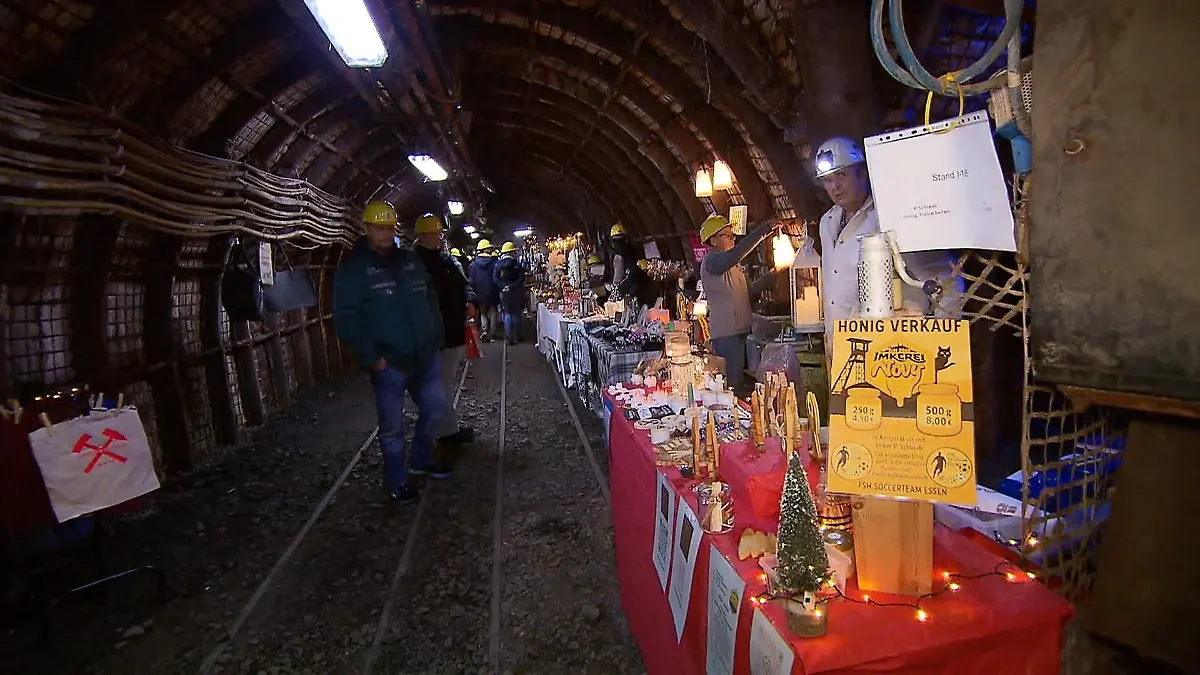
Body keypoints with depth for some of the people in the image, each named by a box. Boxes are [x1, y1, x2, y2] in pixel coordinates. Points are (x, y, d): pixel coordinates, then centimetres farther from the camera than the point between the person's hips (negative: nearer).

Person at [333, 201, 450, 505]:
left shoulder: (411, 260, 11)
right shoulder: (353, 269, -6)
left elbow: (430, 300, 17)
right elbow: (346, 319, -12)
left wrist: (436, 338, 8)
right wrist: (372, 357, -17)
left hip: (426, 356, 6)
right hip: (389, 363, -5)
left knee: (434, 407, 16)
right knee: (392, 425, 4)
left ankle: (421, 459, 39)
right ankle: (397, 480, 23)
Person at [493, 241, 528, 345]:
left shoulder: (498, 264, -1)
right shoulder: (517, 264, -10)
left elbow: (495, 279, -8)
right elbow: (521, 279, -15)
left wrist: (503, 286, -13)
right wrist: (511, 286, -15)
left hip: (504, 293, 3)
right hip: (516, 293, -3)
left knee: (507, 314, 13)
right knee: (516, 315, 10)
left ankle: (509, 338, 11)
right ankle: (516, 337, 16)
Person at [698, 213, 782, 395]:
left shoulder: (732, 264, 22)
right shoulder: (712, 261, -10)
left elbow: (748, 291, 23)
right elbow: (736, 253, -30)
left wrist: (773, 275, 15)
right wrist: (764, 229, -27)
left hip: (739, 329, 10)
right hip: (726, 333, -10)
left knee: (738, 378, 12)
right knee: (732, 382, -10)